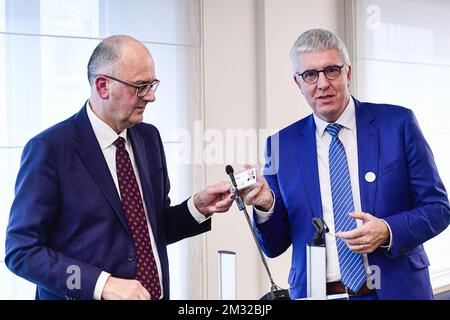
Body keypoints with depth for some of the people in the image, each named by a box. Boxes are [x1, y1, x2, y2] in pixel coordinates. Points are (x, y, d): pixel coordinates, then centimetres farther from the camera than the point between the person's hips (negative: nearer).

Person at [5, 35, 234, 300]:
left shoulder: (149, 137, 3)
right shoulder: (49, 149, -14)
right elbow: (22, 251, -15)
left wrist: (199, 207, -7)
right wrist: (103, 284, -23)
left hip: (158, 294, 6)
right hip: (88, 295, -5)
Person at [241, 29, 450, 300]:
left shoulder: (397, 123, -5)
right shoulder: (282, 145, -1)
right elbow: (275, 246, 2)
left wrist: (389, 232, -20)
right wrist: (266, 206, -17)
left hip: (395, 289, -1)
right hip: (315, 292, 1)